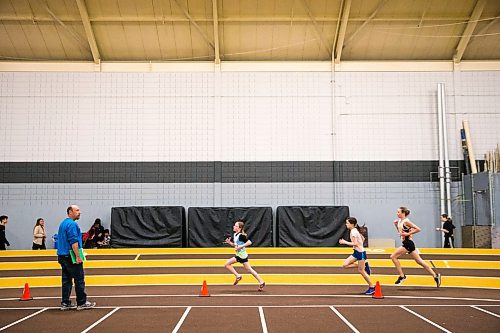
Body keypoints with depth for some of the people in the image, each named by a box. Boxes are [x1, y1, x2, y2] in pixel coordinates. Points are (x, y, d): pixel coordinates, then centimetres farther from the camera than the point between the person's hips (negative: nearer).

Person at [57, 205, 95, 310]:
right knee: (79, 279, -3)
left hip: (62, 256, 10)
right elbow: (74, 241, -21)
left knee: (66, 280, 10)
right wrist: (78, 256, -21)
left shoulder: (63, 223, 18)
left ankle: (65, 303, 12)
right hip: (71, 256, -10)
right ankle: (81, 303, 0)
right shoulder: (72, 224, -14)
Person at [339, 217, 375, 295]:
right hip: (356, 252, 9)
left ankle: (372, 287, 10)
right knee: (345, 265, 2)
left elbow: (355, 243, -22)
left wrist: (344, 242, -15)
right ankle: (364, 265, 7)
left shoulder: (353, 231, -17)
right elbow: (363, 239, 19)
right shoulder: (355, 230, 11)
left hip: (360, 252, -9)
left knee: (361, 271, -1)